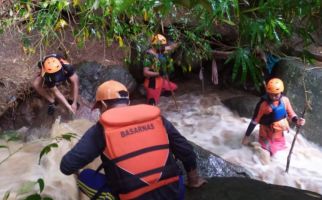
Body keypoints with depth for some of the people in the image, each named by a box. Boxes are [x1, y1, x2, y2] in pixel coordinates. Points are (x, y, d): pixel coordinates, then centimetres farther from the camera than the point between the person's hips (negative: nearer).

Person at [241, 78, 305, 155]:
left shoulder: (285, 100, -13)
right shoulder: (264, 104, -26)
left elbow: (291, 114, 0)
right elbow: (255, 120, -19)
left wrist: (297, 120, -22)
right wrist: (247, 136, -15)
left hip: (280, 135, 5)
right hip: (267, 136, -5)